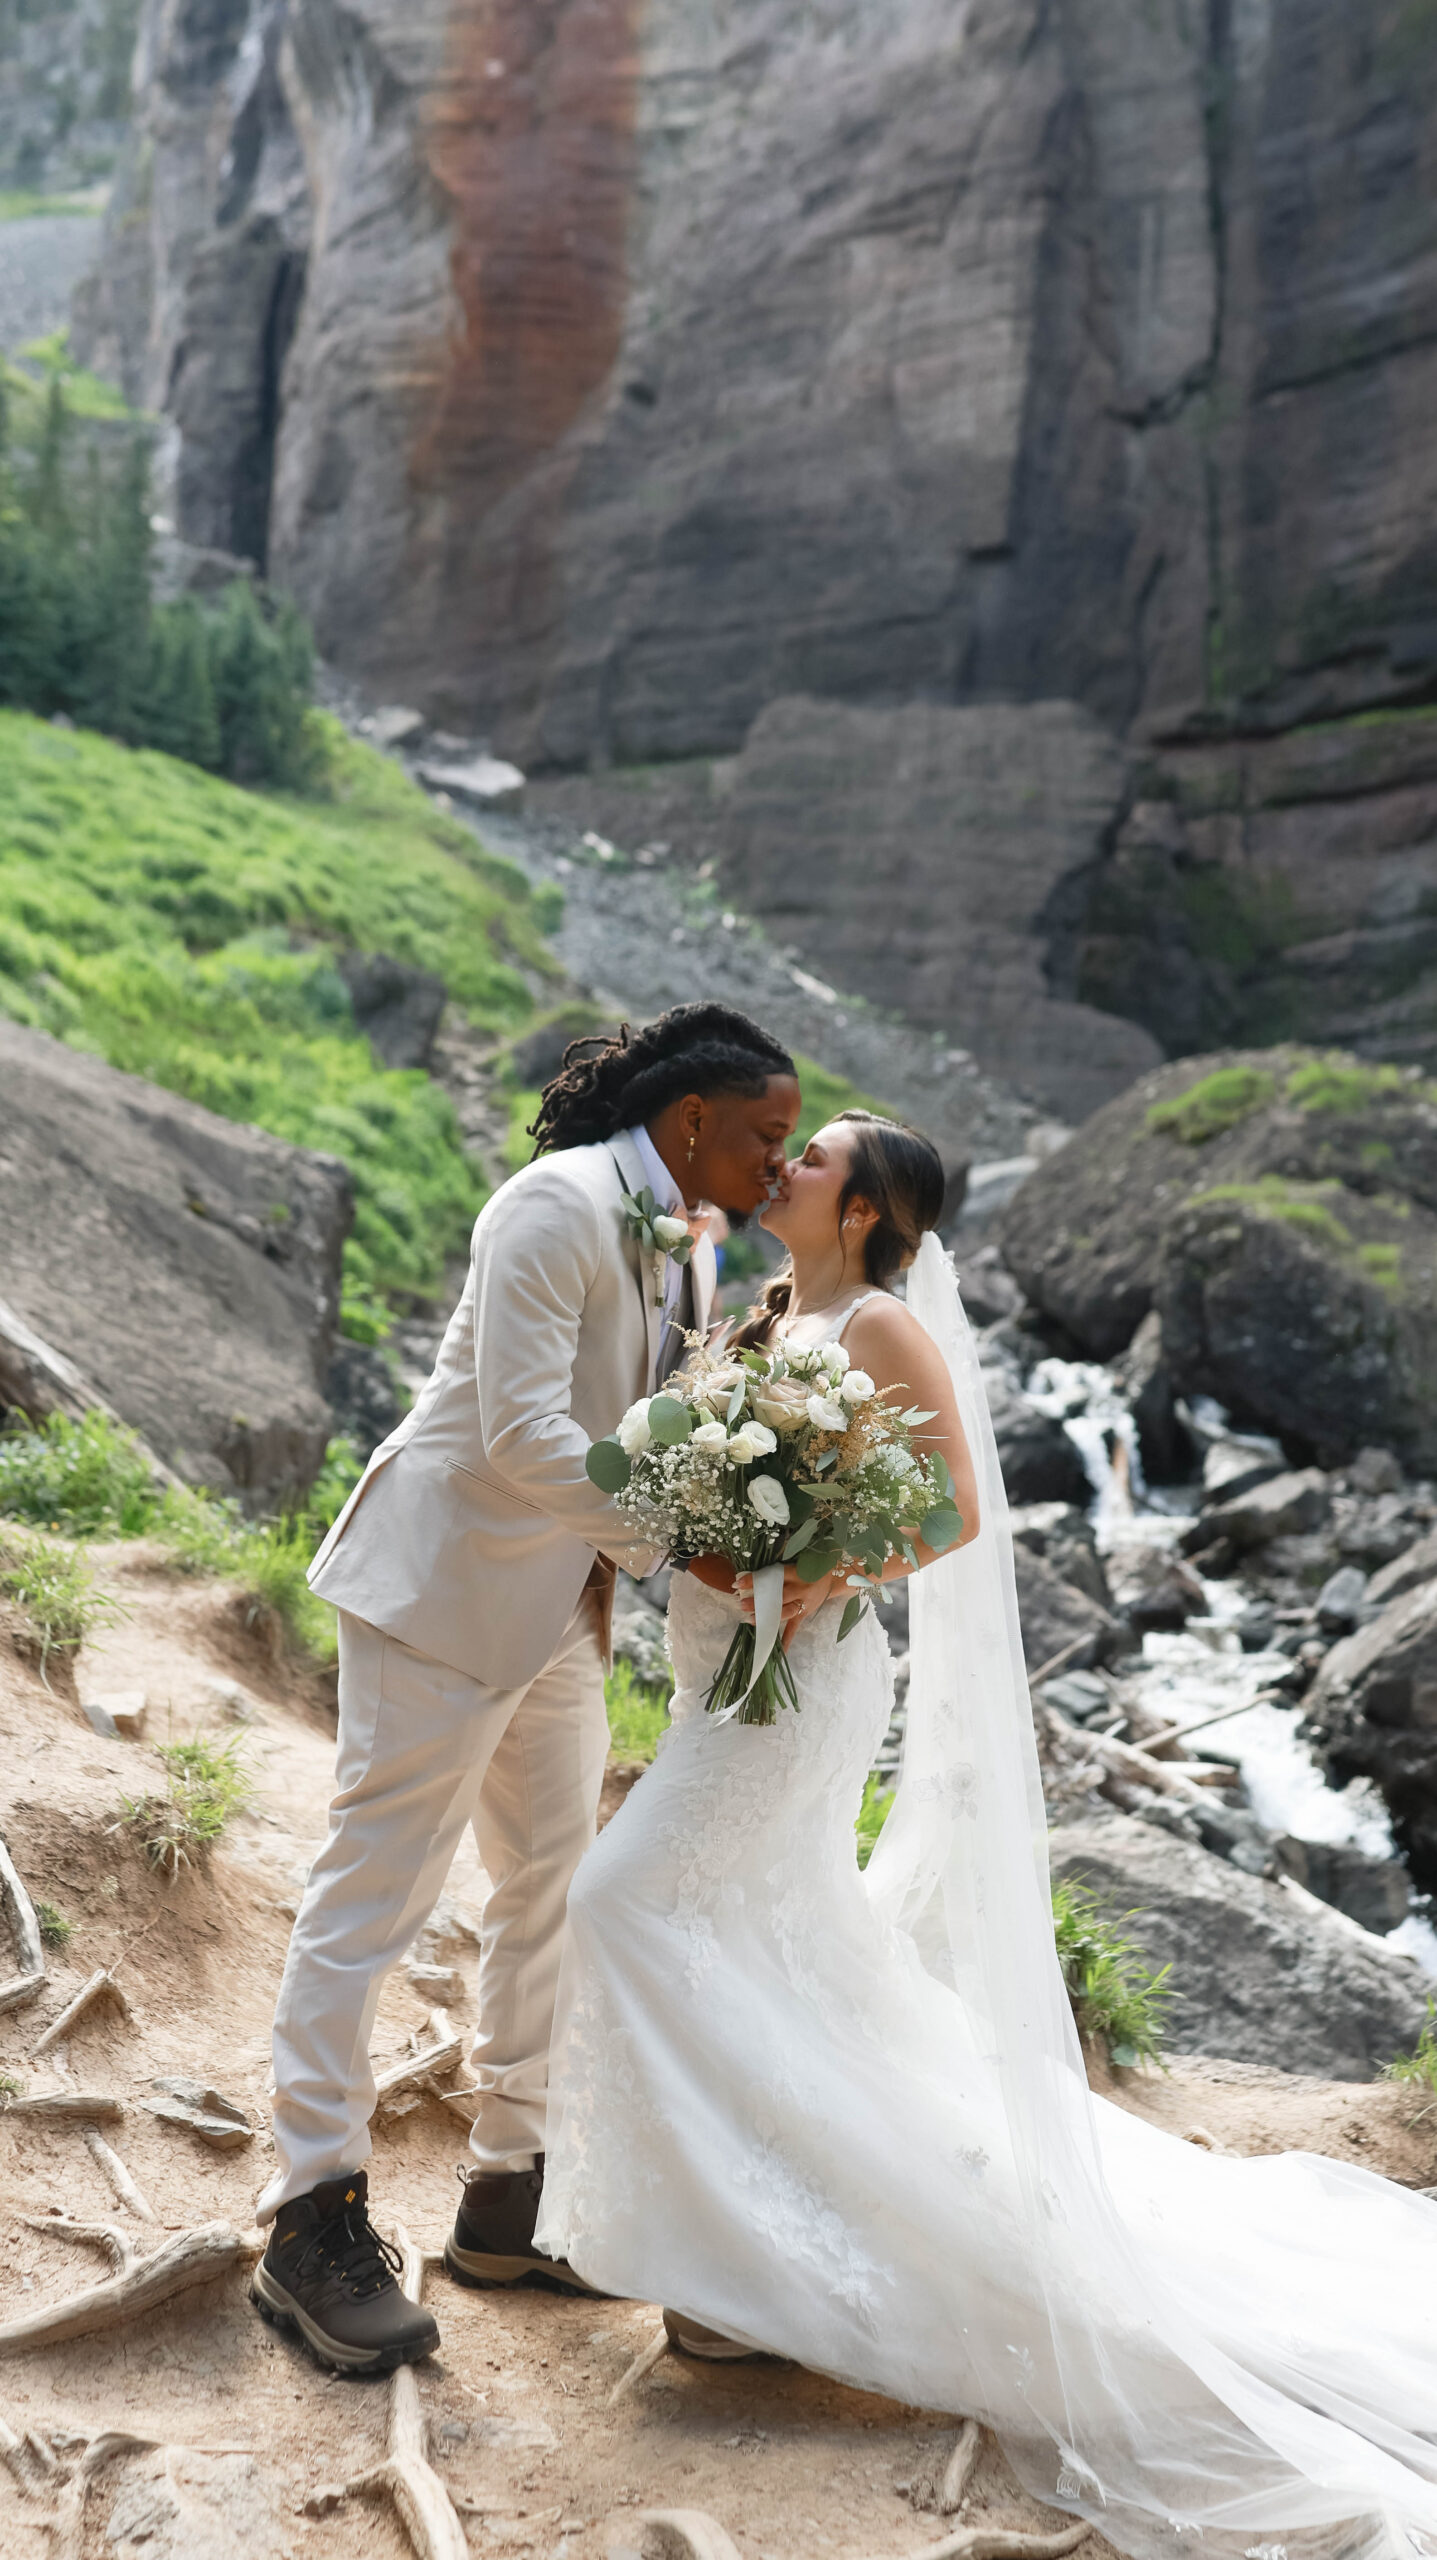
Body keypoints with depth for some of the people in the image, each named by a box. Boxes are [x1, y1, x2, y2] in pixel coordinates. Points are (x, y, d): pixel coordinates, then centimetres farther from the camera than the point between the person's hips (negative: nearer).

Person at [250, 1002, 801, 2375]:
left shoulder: (685, 1250, 10)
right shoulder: (557, 1205, -18)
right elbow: (525, 1435, -25)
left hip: (558, 1606, 10)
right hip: (446, 1585, -9)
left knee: (553, 1891, 13)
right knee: (376, 1887, -2)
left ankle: (511, 2192, 26)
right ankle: (311, 2222, 9)